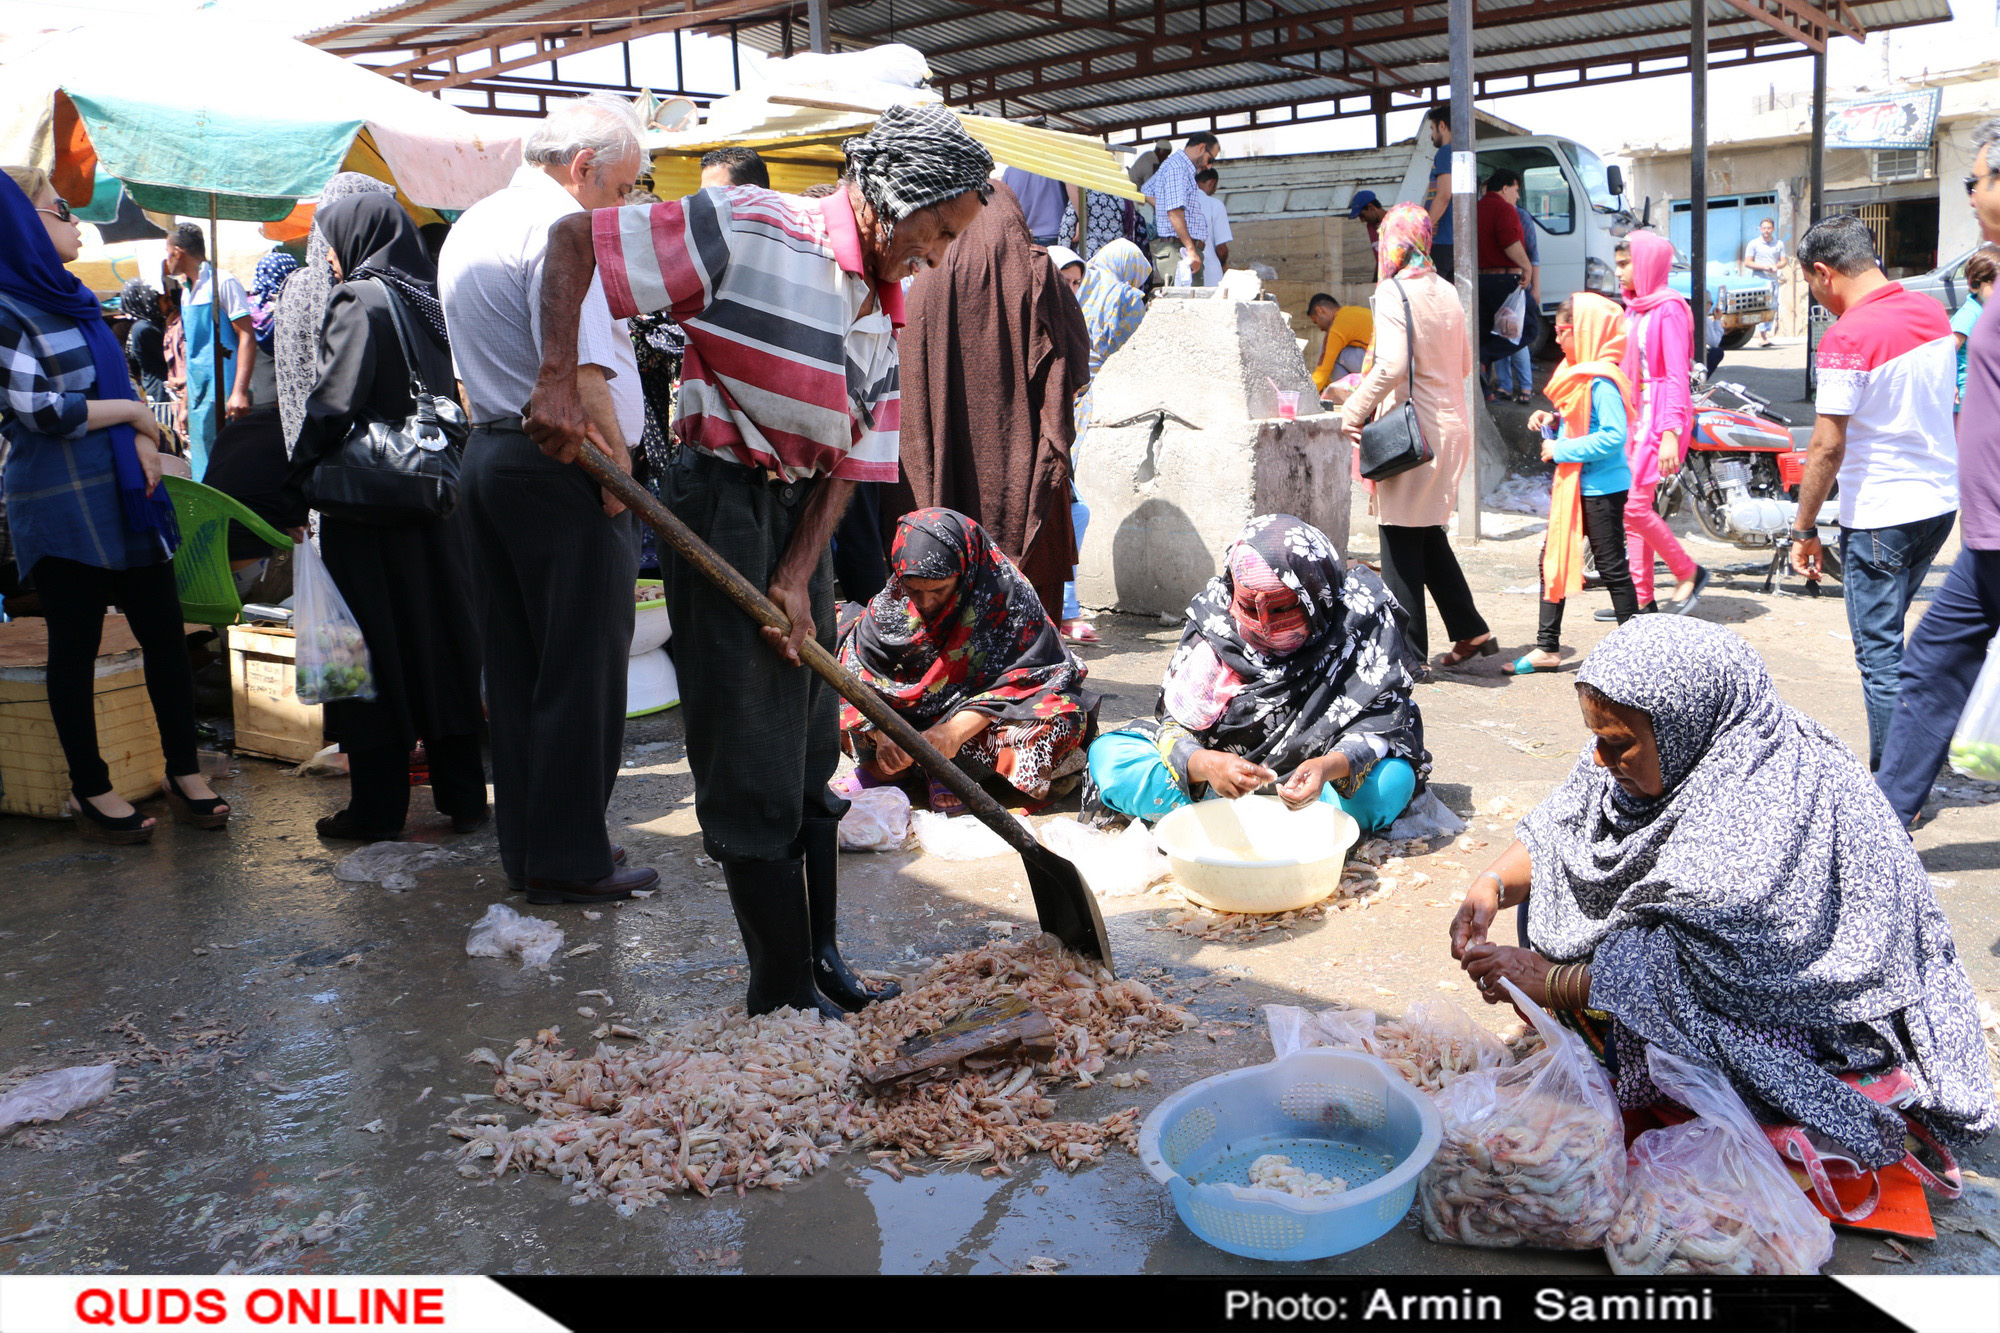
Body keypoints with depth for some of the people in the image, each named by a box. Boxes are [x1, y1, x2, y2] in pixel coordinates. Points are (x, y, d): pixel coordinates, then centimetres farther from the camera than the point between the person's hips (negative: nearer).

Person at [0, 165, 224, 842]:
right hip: (62, 510, -7)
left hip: (124, 497, 7)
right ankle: (90, 791, 16)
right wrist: (133, 412, -7)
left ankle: (184, 773, 17)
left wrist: (144, 441, -3)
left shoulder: (72, 298, 14)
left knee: (165, 633, 7)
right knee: (76, 646, 4)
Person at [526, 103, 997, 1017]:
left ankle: (821, 960, 29)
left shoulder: (883, 312, 9)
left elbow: (851, 461, 5)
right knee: (752, 772, -2)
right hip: (722, 503, -8)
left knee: (811, 760, 15)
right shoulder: (750, 231, -13)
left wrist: (798, 580, -6)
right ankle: (785, 998, 10)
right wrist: (557, 380, -21)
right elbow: (572, 240, -10)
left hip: (800, 517, 8)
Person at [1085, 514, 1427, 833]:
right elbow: (1174, 723, -15)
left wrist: (1329, 767, -41)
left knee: (1393, 780, -35)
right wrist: (1203, 764, -40)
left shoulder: (1360, 616, -15)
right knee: (1107, 753, -16)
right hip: (1225, 765, 1)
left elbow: (1380, 722, -19)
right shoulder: (1215, 618, -13)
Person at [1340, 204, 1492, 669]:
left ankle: (1408, 653, 5)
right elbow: (1464, 363, 17)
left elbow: (1391, 366, -24)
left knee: (1401, 540, 0)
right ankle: (1471, 631, 22)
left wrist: (1354, 411, -16)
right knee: (1428, 534, 18)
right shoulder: (1446, 291, 10)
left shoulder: (1393, 292, -13)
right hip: (1450, 425, 8)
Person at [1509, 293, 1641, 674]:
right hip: (1574, 485, 10)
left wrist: (1561, 450, -22)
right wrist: (1552, 421, 3)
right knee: (1553, 559, 11)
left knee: (1611, 567, -1)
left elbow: (1614, 436, -27)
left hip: (1602, 488, -10)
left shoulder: (1602, 381, -19)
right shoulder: (1579, 374, 12)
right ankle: (1547, 648, 17)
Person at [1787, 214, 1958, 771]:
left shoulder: (1847, 337, -19)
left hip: (1879, 516, -8)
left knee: (1879, 653, 1)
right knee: (1887, 633, 21)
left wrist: (1804, 529, -12)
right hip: (1942, 501, 8)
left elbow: (1827, 447, -20)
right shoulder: (1932, 312, 6)